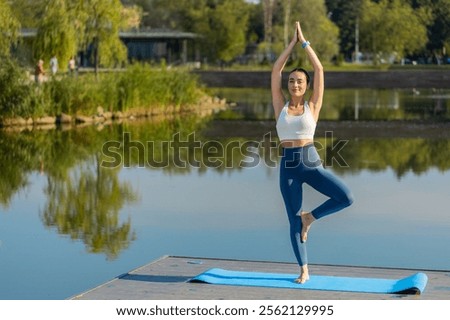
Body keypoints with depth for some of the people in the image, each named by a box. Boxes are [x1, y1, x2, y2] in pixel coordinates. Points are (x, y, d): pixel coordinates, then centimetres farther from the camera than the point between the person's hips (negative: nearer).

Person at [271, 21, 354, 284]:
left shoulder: (313, 106, 4)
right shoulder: (280, 106, 6)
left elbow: (319, 69, -1)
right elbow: (276, 70, 2)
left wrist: (304, 41, 2)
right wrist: (293, 43, 5)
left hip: (311, 162, 0)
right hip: (288, 166, 1)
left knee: (346, 197, -20)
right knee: (294, 221, 3)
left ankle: (311, 217, 6)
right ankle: (304, 270, 16)